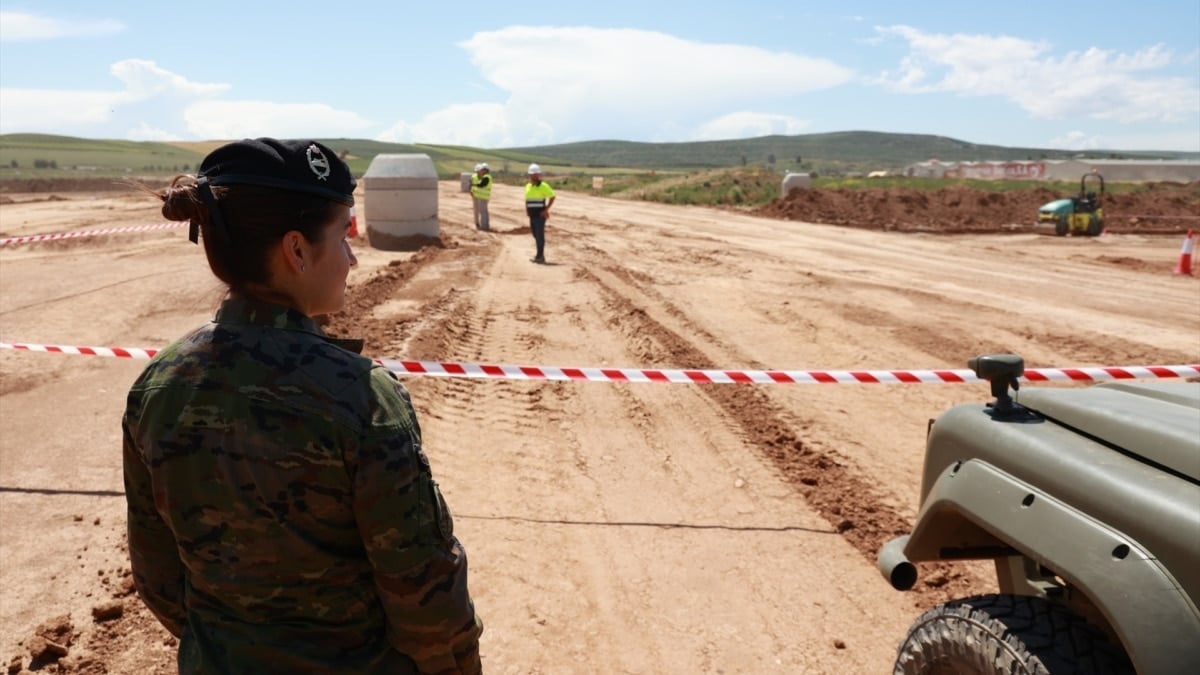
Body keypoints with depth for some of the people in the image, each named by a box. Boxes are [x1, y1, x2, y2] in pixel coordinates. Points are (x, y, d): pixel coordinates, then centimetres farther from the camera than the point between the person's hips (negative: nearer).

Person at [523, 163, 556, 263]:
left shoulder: (543, 186, -9)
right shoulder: (528, 186, 12)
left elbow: (552, 197, -8)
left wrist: (546, 209, -13)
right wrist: (526, 209, 10)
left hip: (540, 215, -7)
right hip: (532, 215, 7)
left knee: (540, 236, -7)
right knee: (536, 236, 11)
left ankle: (540, 256, -3)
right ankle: (540, 256, 19)